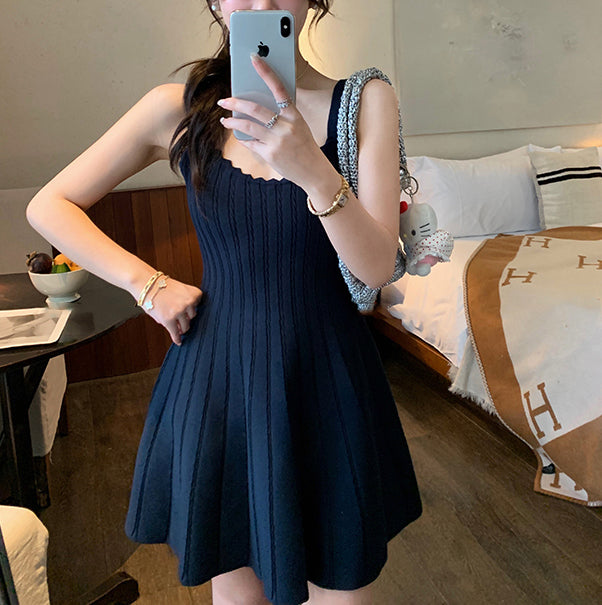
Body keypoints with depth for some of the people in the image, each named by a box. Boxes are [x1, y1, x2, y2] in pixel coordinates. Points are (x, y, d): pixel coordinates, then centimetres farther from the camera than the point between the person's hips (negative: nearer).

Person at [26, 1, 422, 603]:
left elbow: (375, 266, -14)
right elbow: (48, 206, 5)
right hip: (216, 378, 1)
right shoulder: (180, 108, -3)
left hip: (327, 380, 0)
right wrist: (149, 284, -5)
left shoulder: (366, 101, -4)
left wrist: (313, 170, -30)